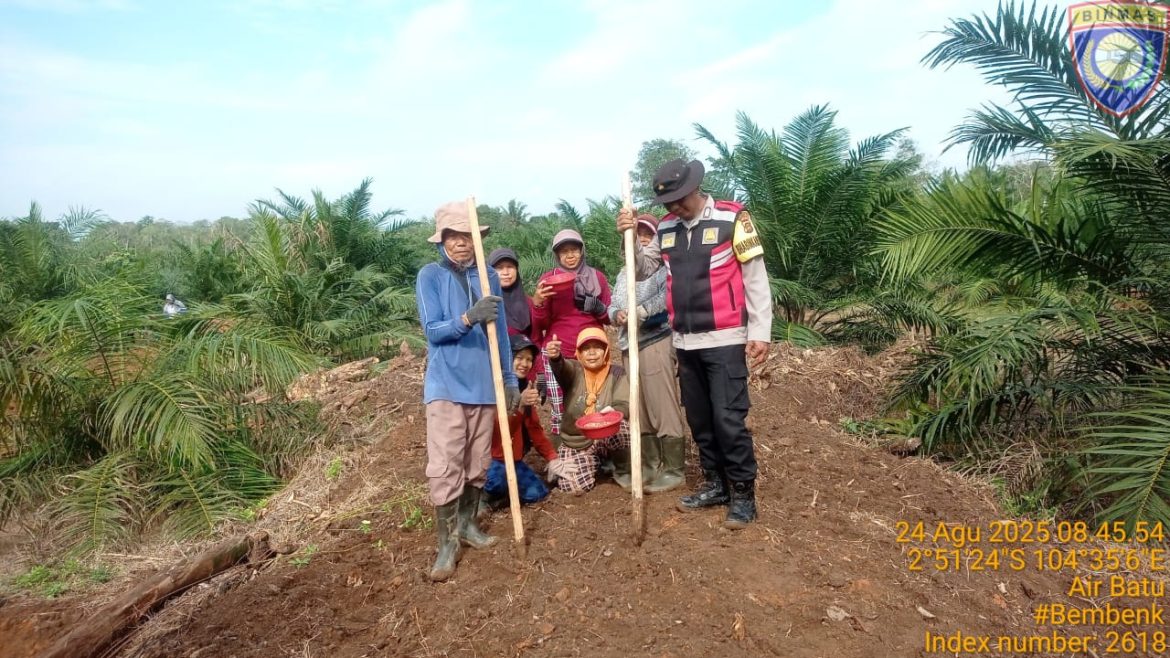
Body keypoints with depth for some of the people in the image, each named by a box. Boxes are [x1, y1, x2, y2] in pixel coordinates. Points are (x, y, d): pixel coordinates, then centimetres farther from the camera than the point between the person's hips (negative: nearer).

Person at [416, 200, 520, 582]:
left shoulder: (489, 276, 4)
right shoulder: (430, 275, -4)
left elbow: (501, 333, 9)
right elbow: (432, 330, -12)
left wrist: (510, 379, 8)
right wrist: (467, 319, -30)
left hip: (485, 383, 3)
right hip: (446, 384, -3)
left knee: (479, 463, 12)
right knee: (445, 466, -3)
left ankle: (468, 523, 30)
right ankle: (448, 542, 9)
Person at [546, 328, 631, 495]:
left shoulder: (616, 373, -5)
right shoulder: (574, 371, -7)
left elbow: (624, 405, -16)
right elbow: (561, 368, -31)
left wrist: (614, 411, -41)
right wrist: (555, 357, -56)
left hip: (607, 437, -1)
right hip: (575, 442, 2)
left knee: (620, 428, -34)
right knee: (574, 486, -15)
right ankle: (595, 463, 20)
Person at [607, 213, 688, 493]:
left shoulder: (663, 266, -2)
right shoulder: (623, 273, 20)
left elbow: (667, 296, -17)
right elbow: (612, 306, 14)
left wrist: (638, 311, -19)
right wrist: (617, 314, -8)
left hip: (657, 344, -7)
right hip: (629, 347, 7)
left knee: (664, 410, -4)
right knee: (639, 411, 11)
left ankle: (673, 470, 6)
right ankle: (649, 466, 23)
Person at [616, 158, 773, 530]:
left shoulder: (732, 219, -6)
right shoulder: (666, 228, 9)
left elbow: (756, 278, -6)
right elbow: (643, 270, 16)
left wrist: (760, 332, -10)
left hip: (725, 340, -6)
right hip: (685, 342, 6)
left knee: (728, 419, -4)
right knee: (699, 418, 13)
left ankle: (743, 493, 13)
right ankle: (715, 484, 29)